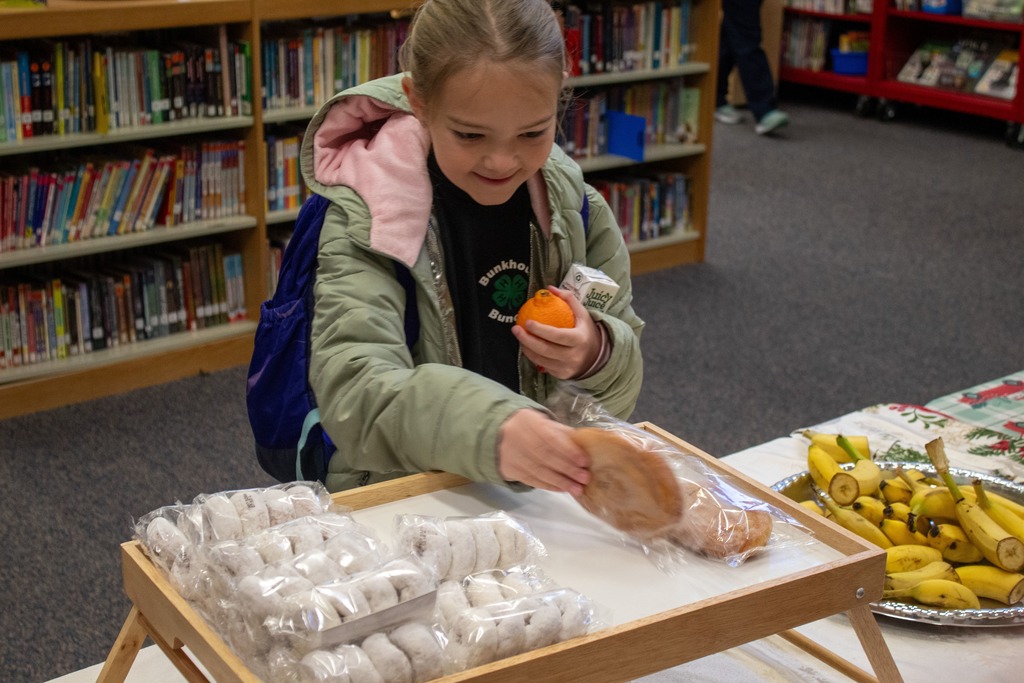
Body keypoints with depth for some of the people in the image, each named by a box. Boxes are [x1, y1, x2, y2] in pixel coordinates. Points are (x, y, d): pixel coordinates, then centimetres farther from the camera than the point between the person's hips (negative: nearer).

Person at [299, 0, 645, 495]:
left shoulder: (574, 208, 0)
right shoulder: (364, 217, -12)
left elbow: (619, 392, 7)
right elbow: (351, 397, -26)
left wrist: (598, 356, -17)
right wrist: (491, 430, -43)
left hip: (551, 490, 4)